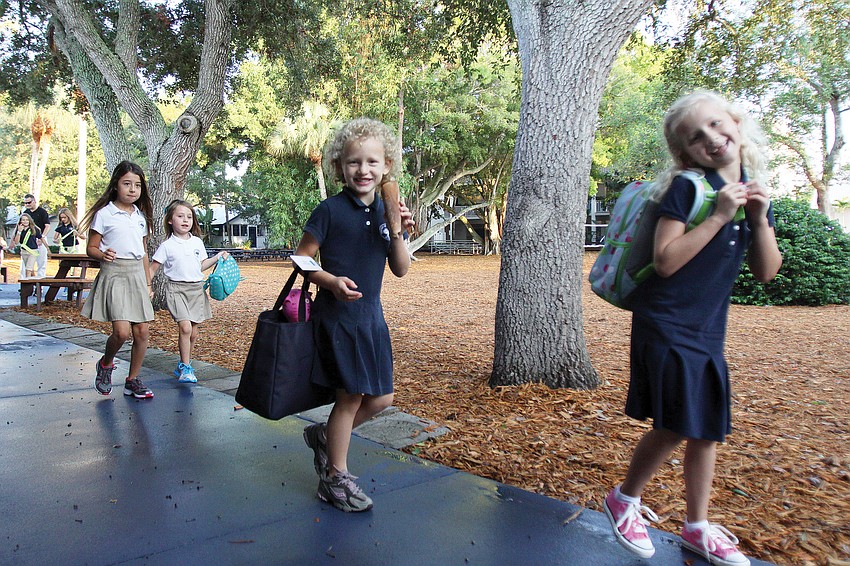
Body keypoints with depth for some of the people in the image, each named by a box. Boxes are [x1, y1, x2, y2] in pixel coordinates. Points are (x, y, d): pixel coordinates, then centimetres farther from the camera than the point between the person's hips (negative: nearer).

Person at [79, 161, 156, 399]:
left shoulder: (141, 216, 13)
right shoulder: (104, 214, -3)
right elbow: (91, 248, -2)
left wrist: (148, 283, 17)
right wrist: (103, 255, -24)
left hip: (137, 275, 5)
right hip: (114, 274, -5)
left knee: (142, 331, 2)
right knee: (122, 331, -15)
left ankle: (133, 380, 17)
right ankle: (105, 364, 16)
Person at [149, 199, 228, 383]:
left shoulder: (197, 242, 10)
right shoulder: (167, 246, -2)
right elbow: (153, 268, 0)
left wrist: (217, 257, 9)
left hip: (196, 288, 5)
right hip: (176, 288, -4)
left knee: (193, 332, 8)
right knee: (185, 327, -19)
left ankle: (184, 365, 26)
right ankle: (185, 368, -8)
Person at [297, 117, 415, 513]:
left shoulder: (387, 212, 7)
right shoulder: (331, 210, -10)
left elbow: (401, 270, 4)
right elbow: (302, 257, -7)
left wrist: (397, 231, -11)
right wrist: (331, 281, -22)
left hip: (372, 316, 6)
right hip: (337, 316, -6)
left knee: (381, 398, 10)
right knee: (351, 395, 0)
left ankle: (325, 436, 35)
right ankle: (335, 477, 21)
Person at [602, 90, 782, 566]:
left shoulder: (755, 192, 9)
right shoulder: (686, 188, -11)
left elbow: (767, 272, 7)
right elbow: (665, 262, -19)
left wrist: (760, 218, -6)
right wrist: (719, 215, -20)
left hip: (709, 331, 7)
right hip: (666, 325, -7)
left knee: (709, 430, 12)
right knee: (674, 429, -4)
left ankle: (698, 527, 29)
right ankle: (624, 500, 21)